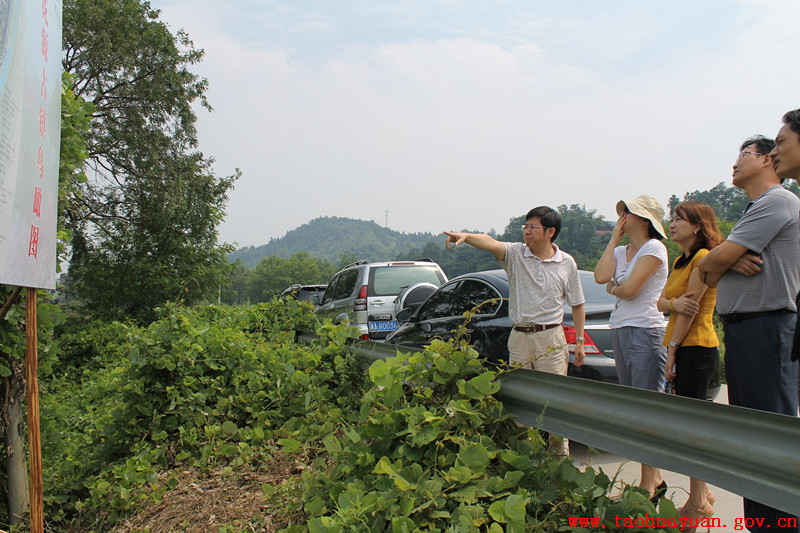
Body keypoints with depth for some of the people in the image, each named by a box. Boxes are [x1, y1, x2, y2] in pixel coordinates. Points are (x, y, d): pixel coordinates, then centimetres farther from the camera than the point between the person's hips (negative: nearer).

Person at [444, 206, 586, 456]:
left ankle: (561, 455, 19)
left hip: (551, 339, -1)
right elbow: (490, 243, -21)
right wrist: (465, 236, -41)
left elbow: (577, 304, 10)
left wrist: (580, 340, 7)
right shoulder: (516, 254, 0)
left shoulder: (566, 263, 3)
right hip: (519, 338, 1)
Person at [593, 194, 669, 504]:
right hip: (620, 332, 9)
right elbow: (601, 277, -3)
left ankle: (648, 485, -2)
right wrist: (614, 239, 4)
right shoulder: (620, 252, 17)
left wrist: (613, 288, 7)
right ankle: (655, 479, 20)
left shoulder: (654, 249, -6)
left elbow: (630, 289, -15)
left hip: (645, 333, -9)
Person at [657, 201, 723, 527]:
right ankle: (703, 493, 24)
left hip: (696, 348, -9)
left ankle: (698, 504, 3)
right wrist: (673, 304, -13)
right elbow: (661, 301, 10)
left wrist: (672, 350, -15)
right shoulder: (681, 261, 18)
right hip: (683, 348, 9)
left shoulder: (703, 258, -12)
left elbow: (690, 310, -16)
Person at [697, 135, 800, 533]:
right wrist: (727, 263, -7)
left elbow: (715, 259, -15)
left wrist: (708, 265, 8)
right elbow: (713, 265, 15)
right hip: (741, 329, 10)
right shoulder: (754, 210, 23)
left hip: (766, 328, -10)